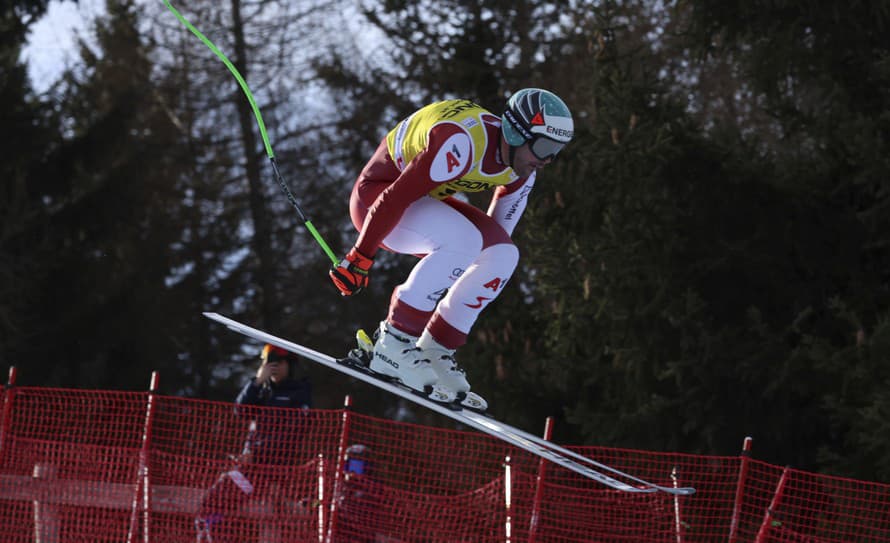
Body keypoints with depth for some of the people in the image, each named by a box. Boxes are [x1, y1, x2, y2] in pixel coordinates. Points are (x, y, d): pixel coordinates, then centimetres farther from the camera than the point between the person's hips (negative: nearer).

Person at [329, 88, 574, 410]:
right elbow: (397, 197, -31)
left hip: (429, 202, 9)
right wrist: (361, 256, -27)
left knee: (503, 255, -8)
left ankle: (435, 353, -2)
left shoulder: (521, 169, -5)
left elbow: (498, 229, 10)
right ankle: (393, 345, -24)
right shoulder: (461, 142, -33)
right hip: (378, 196, -9)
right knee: (463, 238, -32)